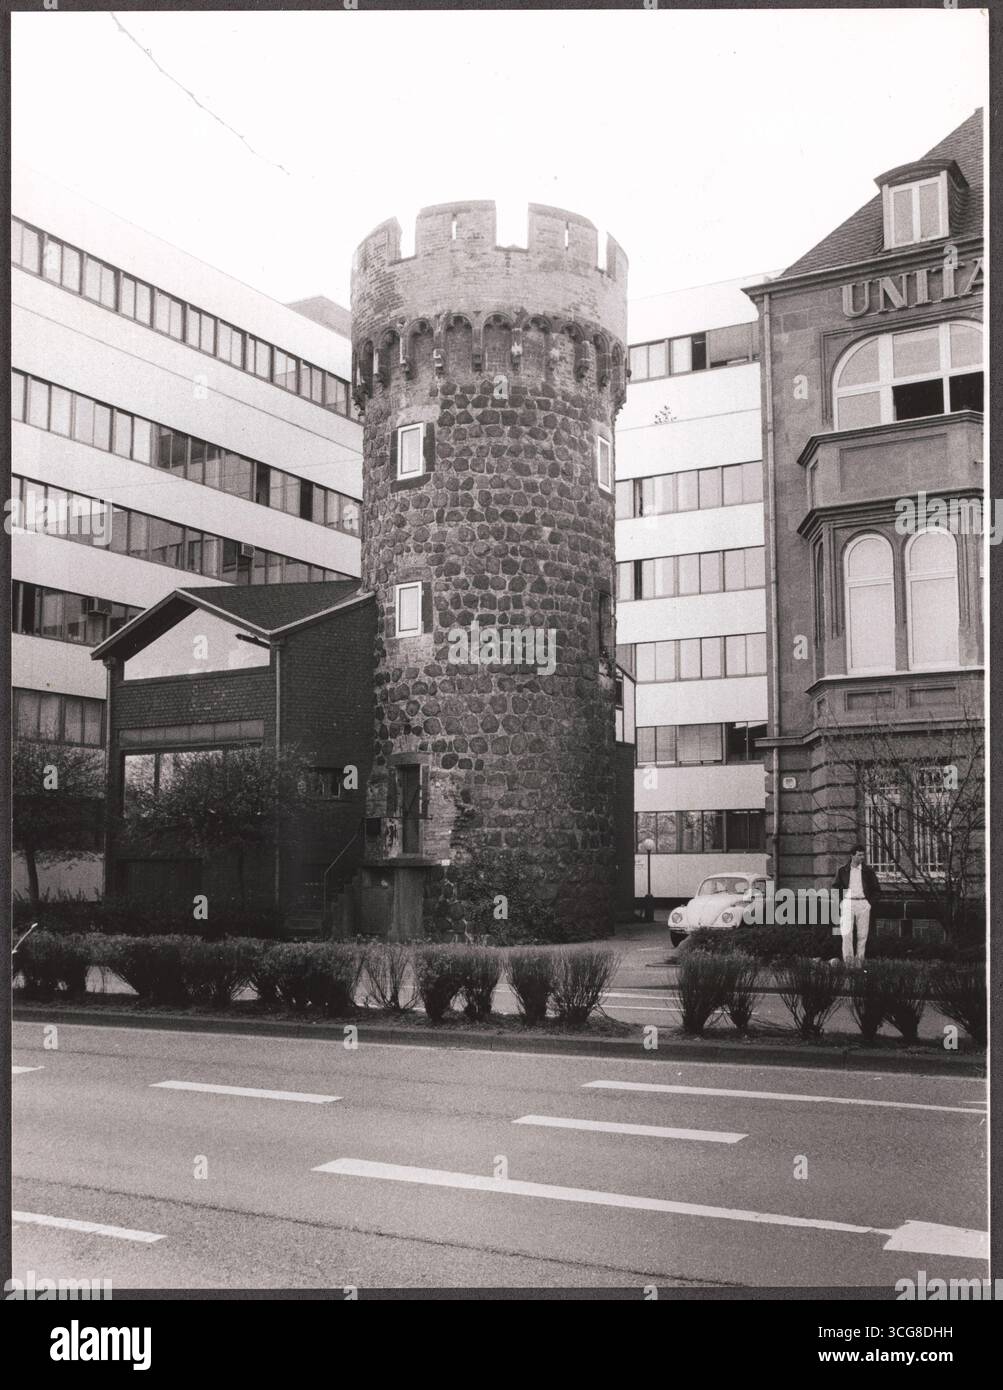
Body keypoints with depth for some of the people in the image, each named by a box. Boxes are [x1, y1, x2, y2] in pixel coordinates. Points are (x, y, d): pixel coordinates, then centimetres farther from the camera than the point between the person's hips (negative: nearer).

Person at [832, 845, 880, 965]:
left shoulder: (868, 871, 4)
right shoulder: (842, 870, 3)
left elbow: (877, 890, 11)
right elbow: (835, 887, 11)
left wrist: (871, 904, 1)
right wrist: (839, 903, 2)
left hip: (863, 904, 1)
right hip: (847, 903, -1)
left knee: (862, 934, 2)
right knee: (846, 933, -12)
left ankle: (859, 959, 10)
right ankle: (848, 959, -10)